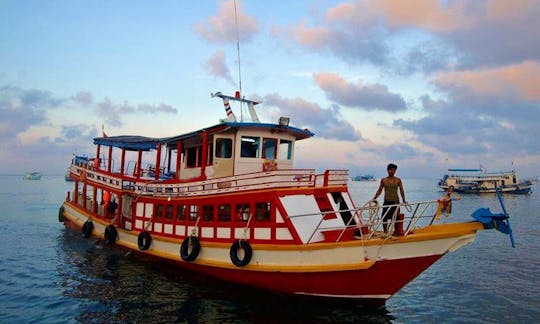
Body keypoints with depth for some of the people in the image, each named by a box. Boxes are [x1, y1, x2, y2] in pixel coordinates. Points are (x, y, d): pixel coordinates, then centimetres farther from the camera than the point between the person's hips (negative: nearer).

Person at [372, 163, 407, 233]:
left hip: (395, 202, -1)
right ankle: (385, 232, 11)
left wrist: (404, 200, -7)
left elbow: (401, 191, 2)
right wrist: (374, 198, 3)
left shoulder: (398, 180, 1)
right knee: (384, 218, 0)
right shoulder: (383, 180, 3)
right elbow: (379, 190, 9)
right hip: (386, 202, 1)